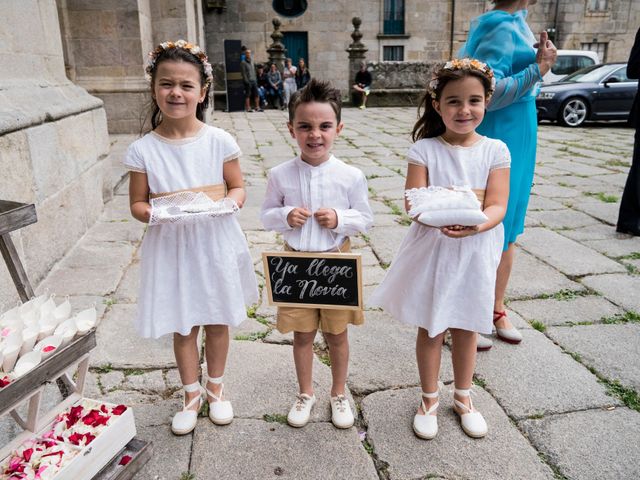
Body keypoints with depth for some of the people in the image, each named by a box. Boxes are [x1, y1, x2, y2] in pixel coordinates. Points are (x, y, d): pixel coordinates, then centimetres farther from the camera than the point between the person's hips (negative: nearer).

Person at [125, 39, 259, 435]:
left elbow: (238, 186, 2)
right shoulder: (143, 150, -8)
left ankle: (216, 388, 41)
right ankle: (192, 395, 38)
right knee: (183, 327, 14)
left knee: (218, 321, 16)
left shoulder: (220, 141, -8)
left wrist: (230, 201, -19)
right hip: (171, 247, 0)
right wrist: (153, 212, -22)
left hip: (216, 244, 0)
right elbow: (137, 204, -1)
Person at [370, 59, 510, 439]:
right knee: (431, 329, 11)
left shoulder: (496, 150, -3)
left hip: (474, 252, 2)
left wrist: (474, 225, -31)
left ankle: (463, 397, 39)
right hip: (432, 251, -1)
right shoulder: (424, 150, -7)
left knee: (466, 328, 17)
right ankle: (430, 399, 33)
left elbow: (498, 206, -9)